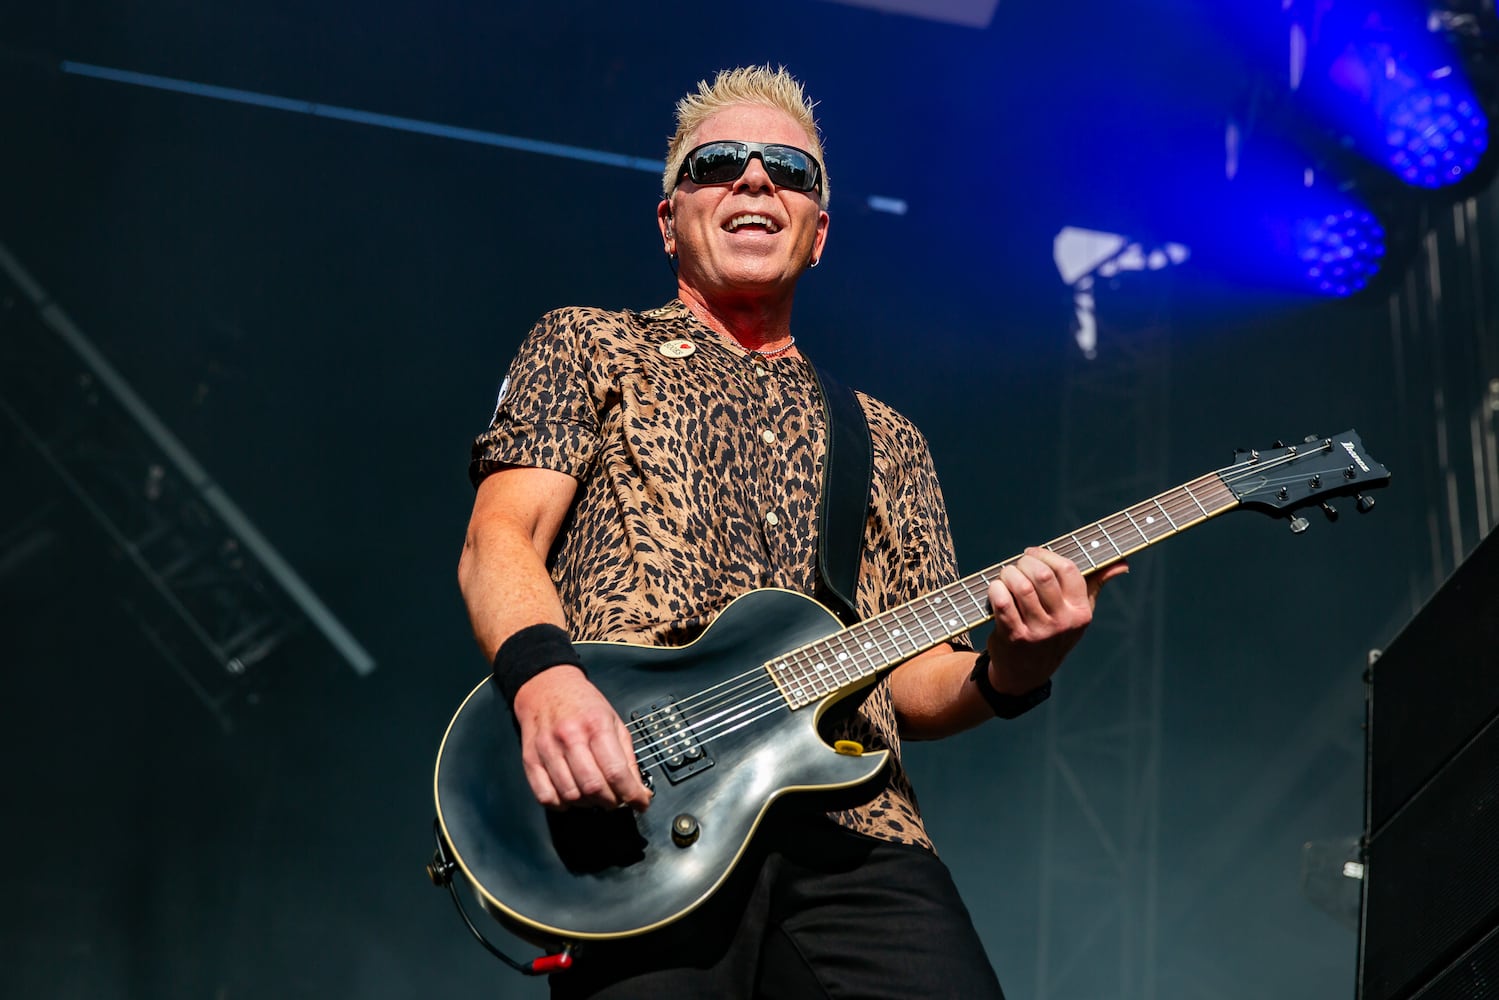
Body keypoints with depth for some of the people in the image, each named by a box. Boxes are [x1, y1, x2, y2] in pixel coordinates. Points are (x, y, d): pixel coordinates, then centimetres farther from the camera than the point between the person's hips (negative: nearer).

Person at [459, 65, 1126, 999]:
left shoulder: (886, 440, 26)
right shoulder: (586, 347, 18)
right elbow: (499, 539, 5)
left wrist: (1004, 674, -2)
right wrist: (545, 674, -16)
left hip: (850, 828, 3)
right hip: (636, 815, -2)